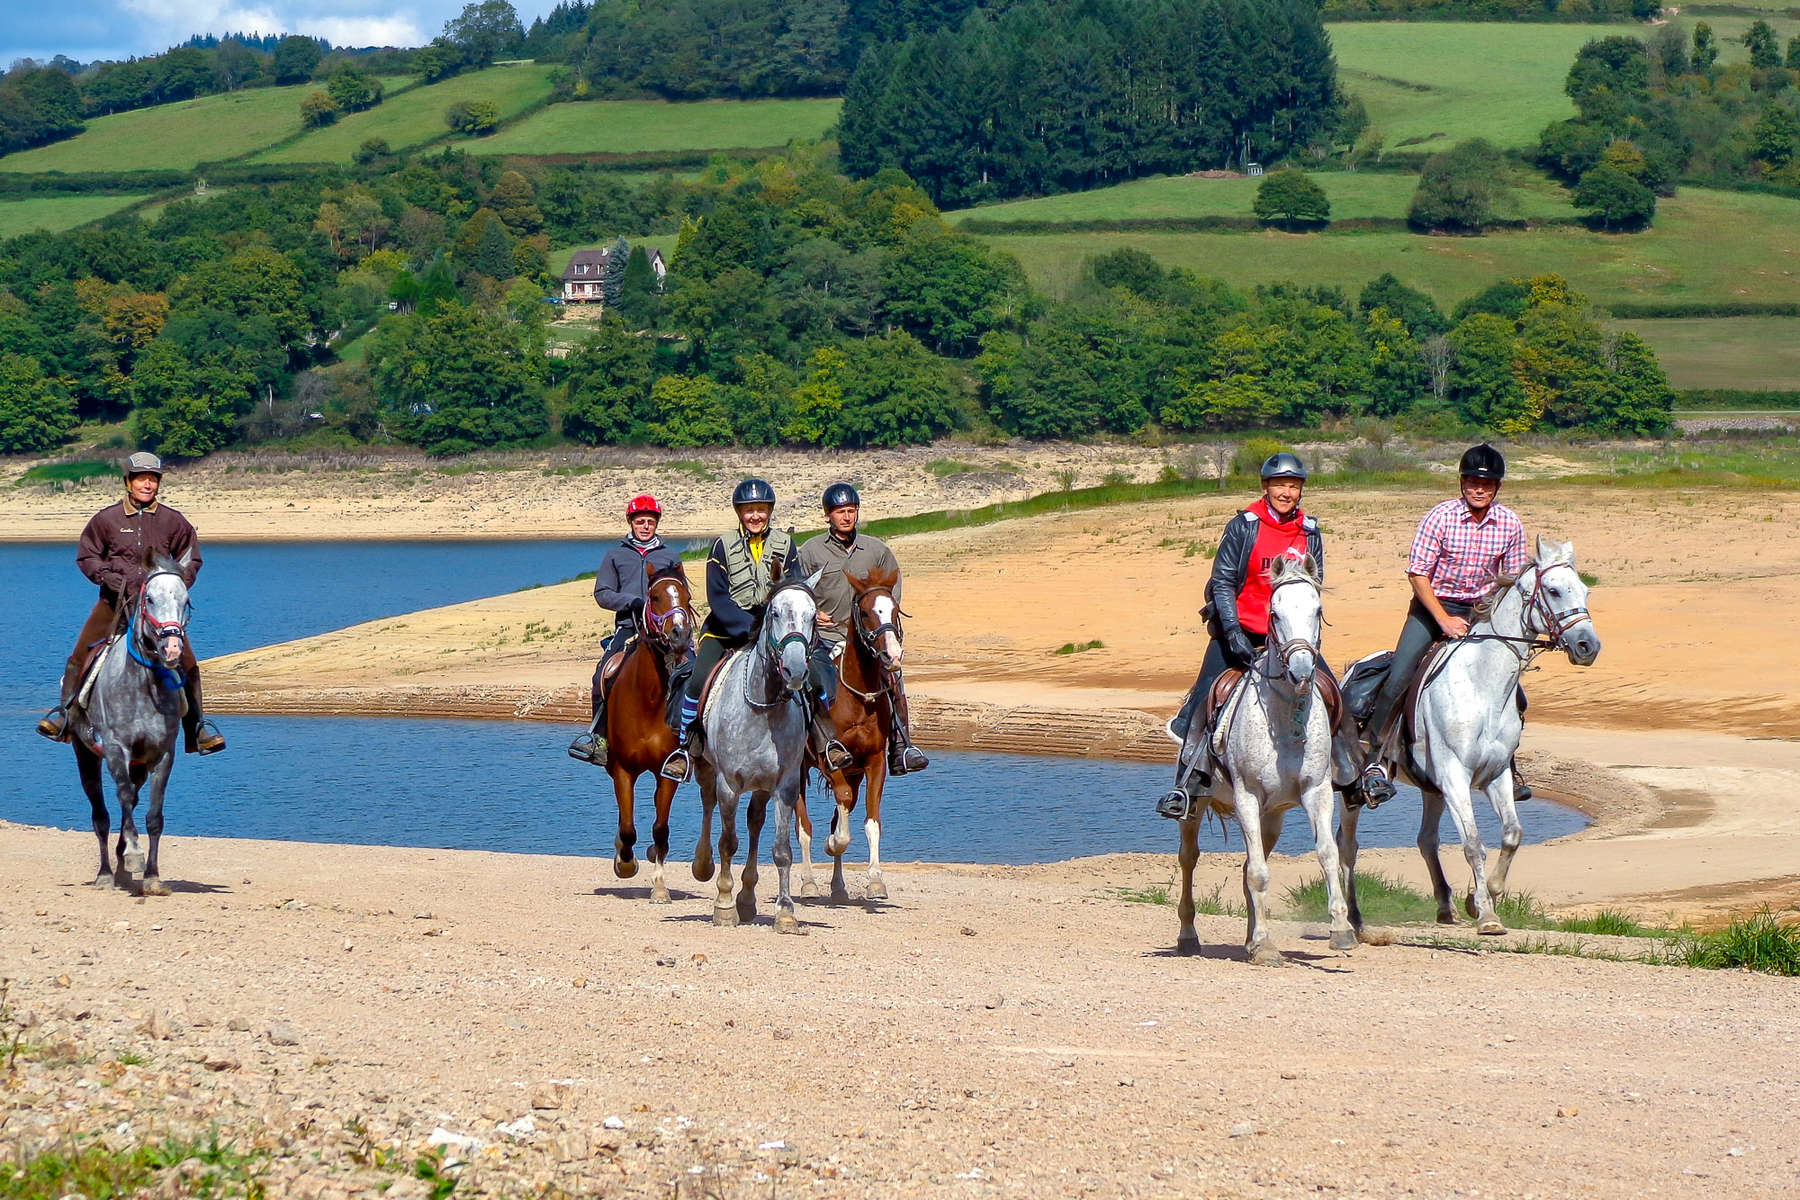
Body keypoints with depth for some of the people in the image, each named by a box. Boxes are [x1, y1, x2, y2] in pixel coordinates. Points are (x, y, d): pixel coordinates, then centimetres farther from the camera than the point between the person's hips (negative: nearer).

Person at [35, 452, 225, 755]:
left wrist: (177, 582, -3)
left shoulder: (173, 521, 4)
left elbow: (190, 559, 15)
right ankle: (64, 711, 2)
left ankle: (197, 725, 2)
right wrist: (106, 576, -9)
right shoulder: (107, 518, 2)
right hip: (115, 600, 0)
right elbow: (86, 556, 10)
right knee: (80, 655, -9)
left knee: (186, 662, -7)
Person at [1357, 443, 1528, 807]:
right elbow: (1417, 574, -14)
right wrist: (1444, 620, -21)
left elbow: (1515, 580, 5)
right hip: (1432, 606, -3)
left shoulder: (1510, 524, -7)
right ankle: (1374, 761, -7)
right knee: (1396, 681, -18)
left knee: (1513, 696, -1)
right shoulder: (1441, 517, -16)